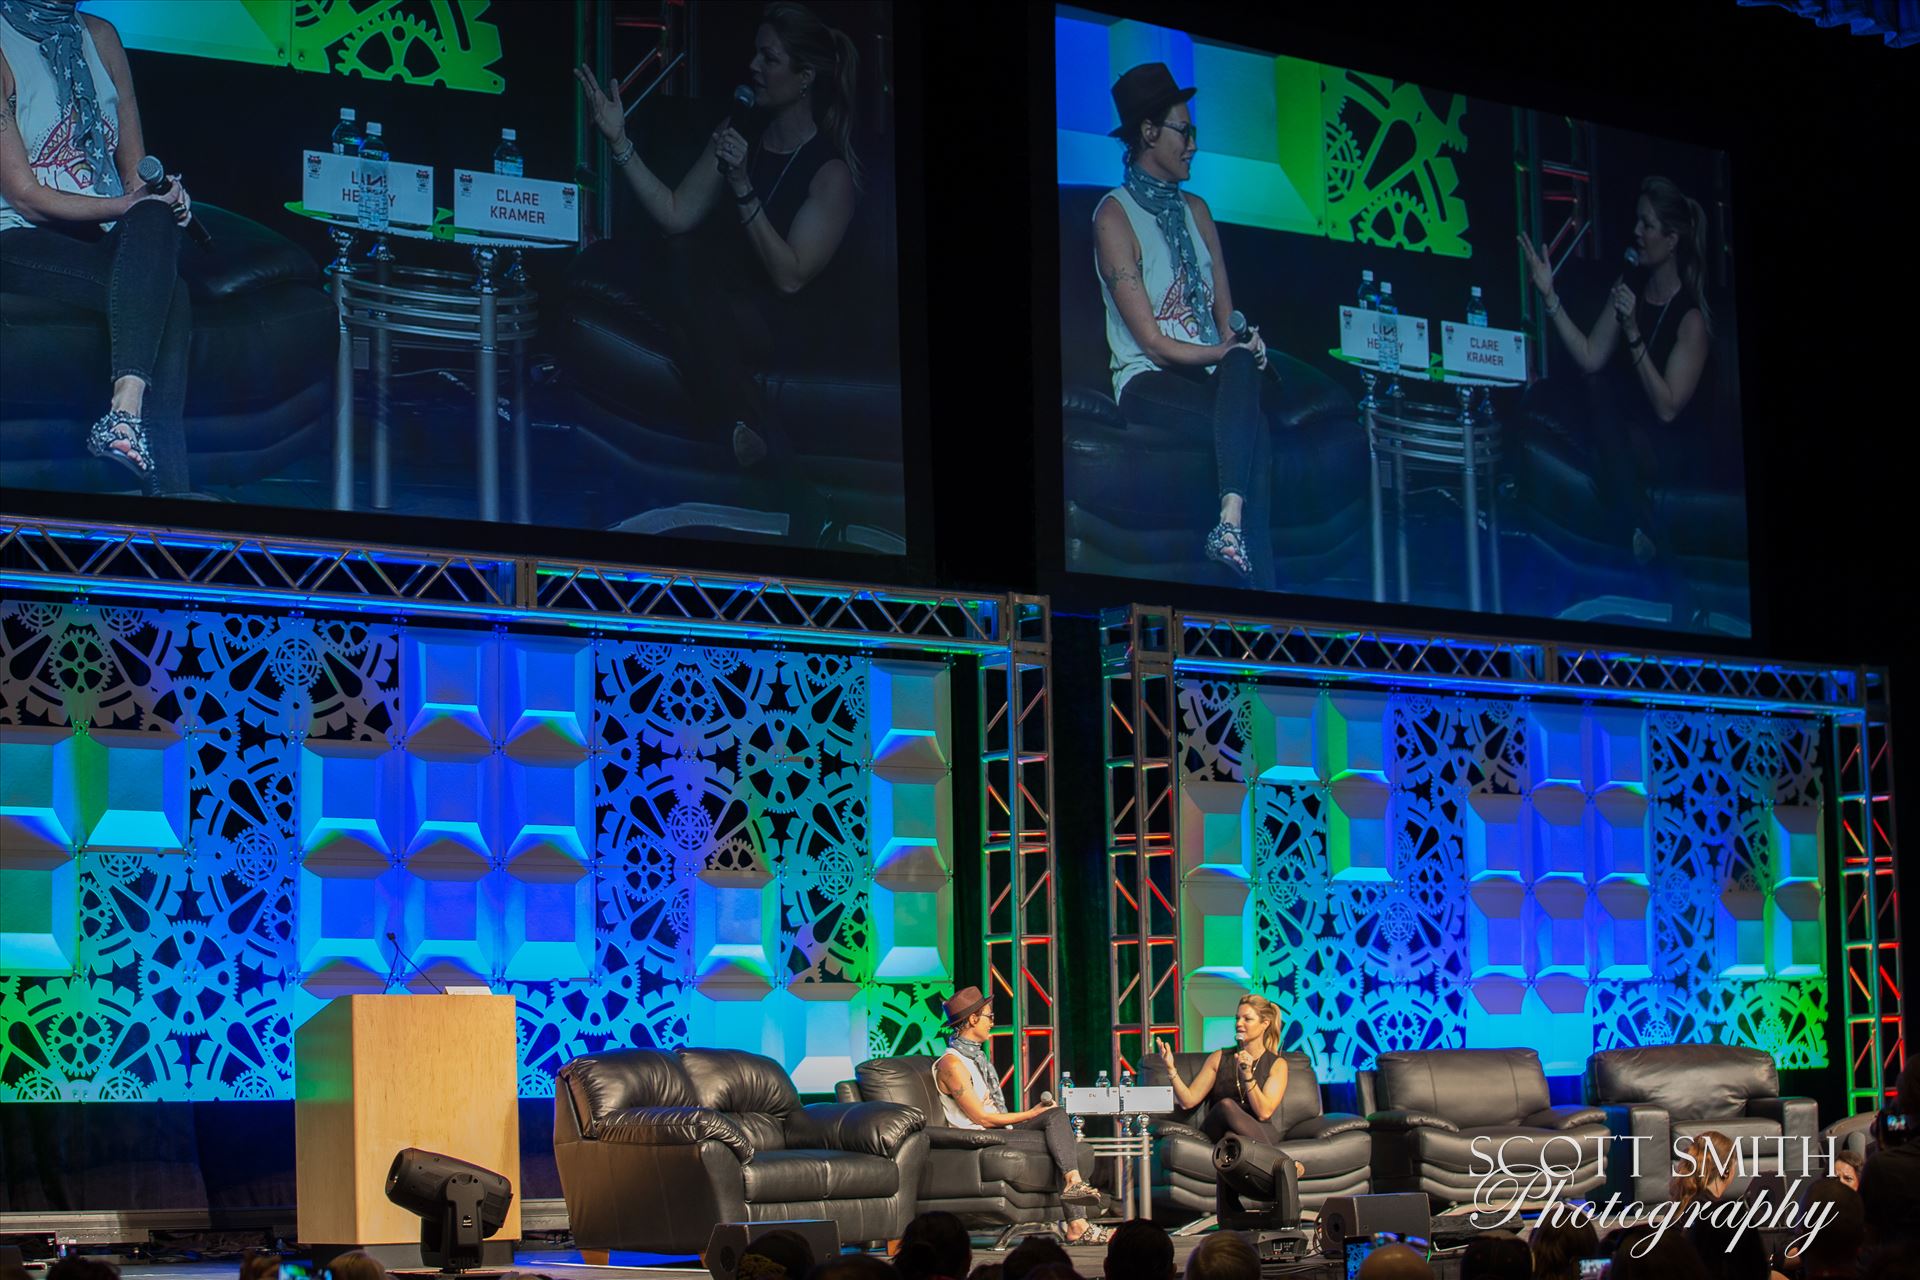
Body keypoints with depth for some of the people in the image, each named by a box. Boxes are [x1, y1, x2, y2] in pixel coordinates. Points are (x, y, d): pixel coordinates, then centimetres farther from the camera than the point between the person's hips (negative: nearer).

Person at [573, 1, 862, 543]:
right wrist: (620, 141, -5)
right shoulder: (739, 133, 5)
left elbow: (790, 278, -18)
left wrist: (742, 188, -25)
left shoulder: (831, 170, -13)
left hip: (795, 322, -6)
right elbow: (676, 215, 3)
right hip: (730, 301, 6)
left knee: (689, 265, -30)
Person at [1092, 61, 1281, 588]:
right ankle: (1259, 580, -37)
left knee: (1242, 371, -33)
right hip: (1148, 381, -5)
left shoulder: (1194, 209, 19)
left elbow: (1226, 315, 13)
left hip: (1211, 369, 5)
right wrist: (1230, 351, -15)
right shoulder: (1114, 216, -4)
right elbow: (1154, 343, -11)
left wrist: (1238, 353, -9)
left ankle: (1231, 524, -48)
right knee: (1251, 426, -32)